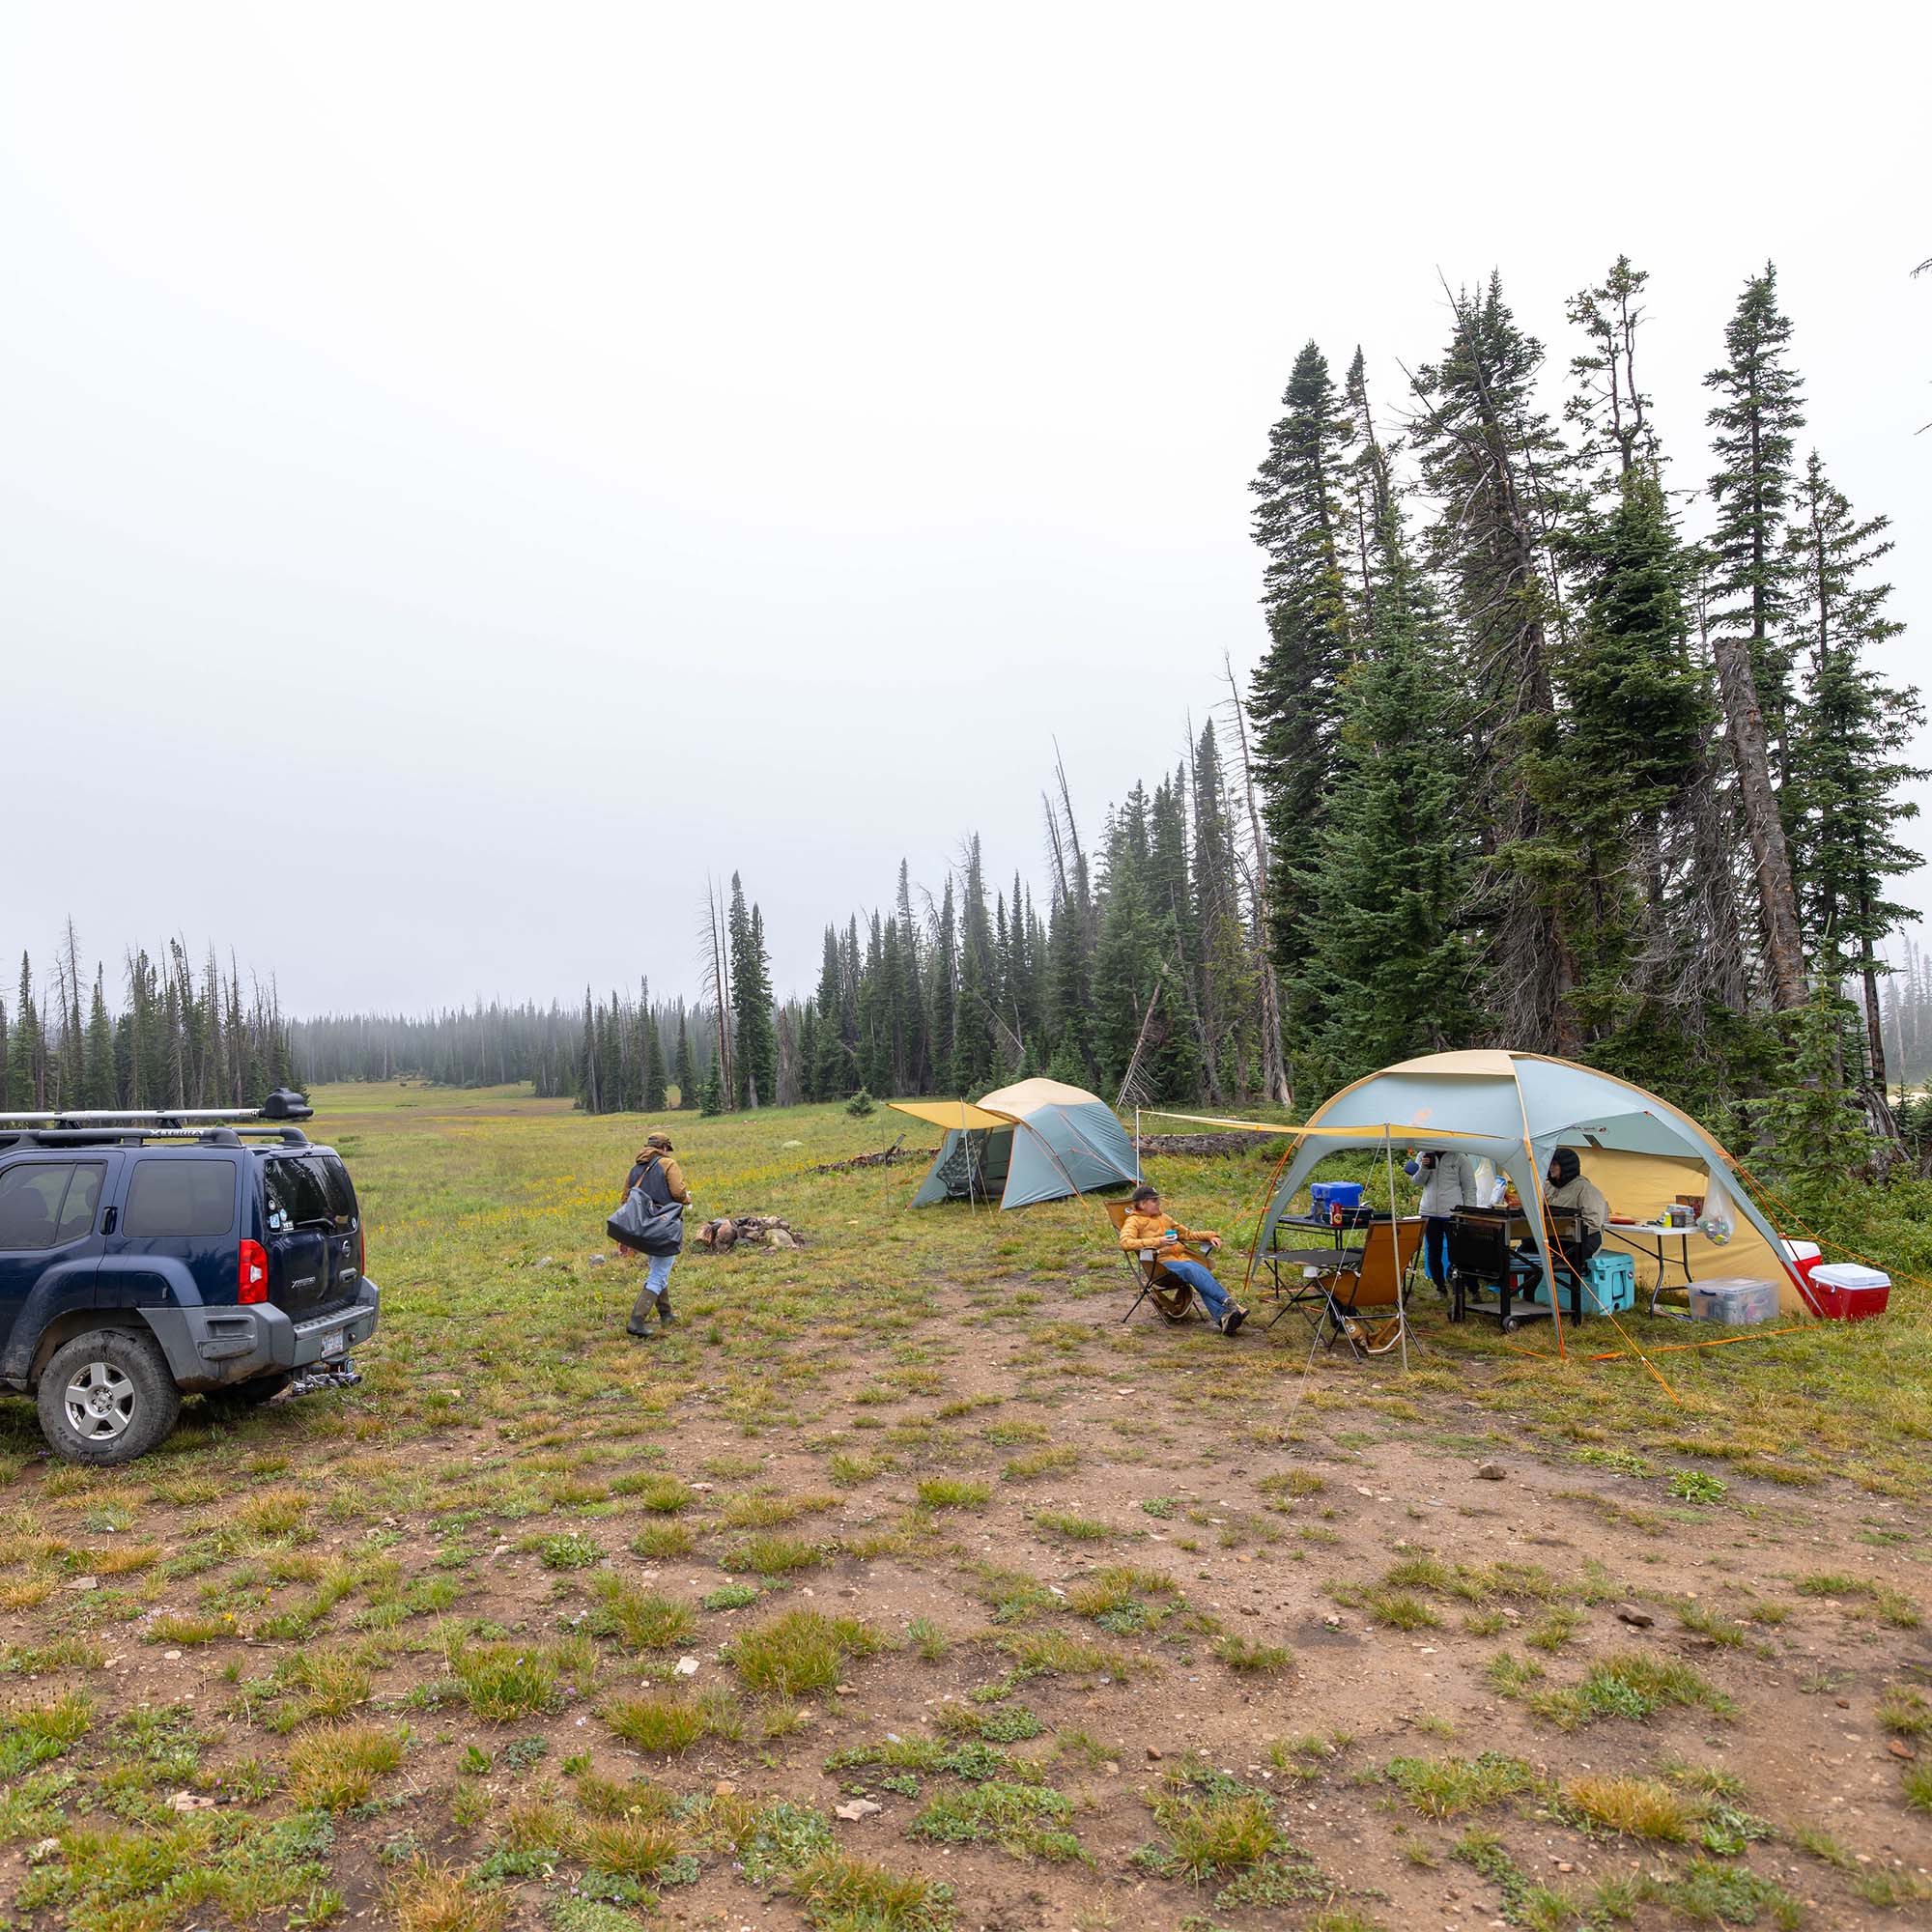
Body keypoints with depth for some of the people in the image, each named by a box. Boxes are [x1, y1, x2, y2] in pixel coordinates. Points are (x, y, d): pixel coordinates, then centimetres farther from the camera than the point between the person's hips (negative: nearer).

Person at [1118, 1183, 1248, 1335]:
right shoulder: (1134, 1221, 7)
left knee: (1202, 1272, -28)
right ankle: (1228, 1302, -42)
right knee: (1190, 1270, -35)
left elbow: (1187, 1233, 38)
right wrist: (1157, 1242, -23)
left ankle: (1222, 1317, -48)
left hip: (1182, 1257, 5)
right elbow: (1125, 1242, -13)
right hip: (1162, 1261, -5)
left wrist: (1209, 1236, 21)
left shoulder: (1164, 1218, 28)